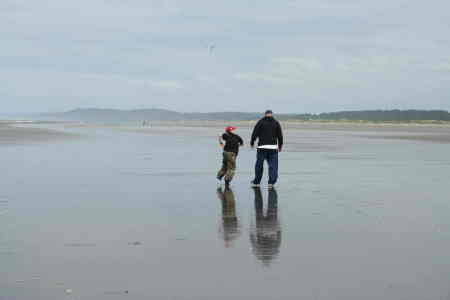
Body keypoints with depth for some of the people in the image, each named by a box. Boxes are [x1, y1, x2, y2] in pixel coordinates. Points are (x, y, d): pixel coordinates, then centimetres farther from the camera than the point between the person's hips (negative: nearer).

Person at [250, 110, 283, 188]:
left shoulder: (260, 122, 2)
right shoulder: (276, 122, 7)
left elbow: (255, 133, -2)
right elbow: (280, 135, 8)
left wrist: (252, 142, 11)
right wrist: (280, 145, 19)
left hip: (262, 147, -1)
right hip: (273, 147, 1)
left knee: (259, 165, 9)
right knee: (273, 165, 3)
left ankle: (256, 182, 17)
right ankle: (271, 182, -6)